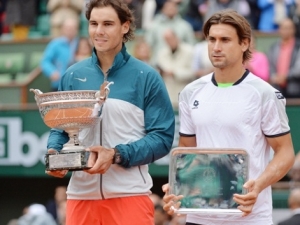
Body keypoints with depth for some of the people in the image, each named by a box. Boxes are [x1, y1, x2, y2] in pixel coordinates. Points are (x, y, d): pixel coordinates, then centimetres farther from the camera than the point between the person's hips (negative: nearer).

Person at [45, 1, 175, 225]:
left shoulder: (146, 77, -1)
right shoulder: (73, 75, 10)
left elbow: (163, 136, -5)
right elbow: (60, 127, 17)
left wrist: (116, 155, -17)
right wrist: (54, 153, -6)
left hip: (130, 195, -3)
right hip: (81, 194, 3)